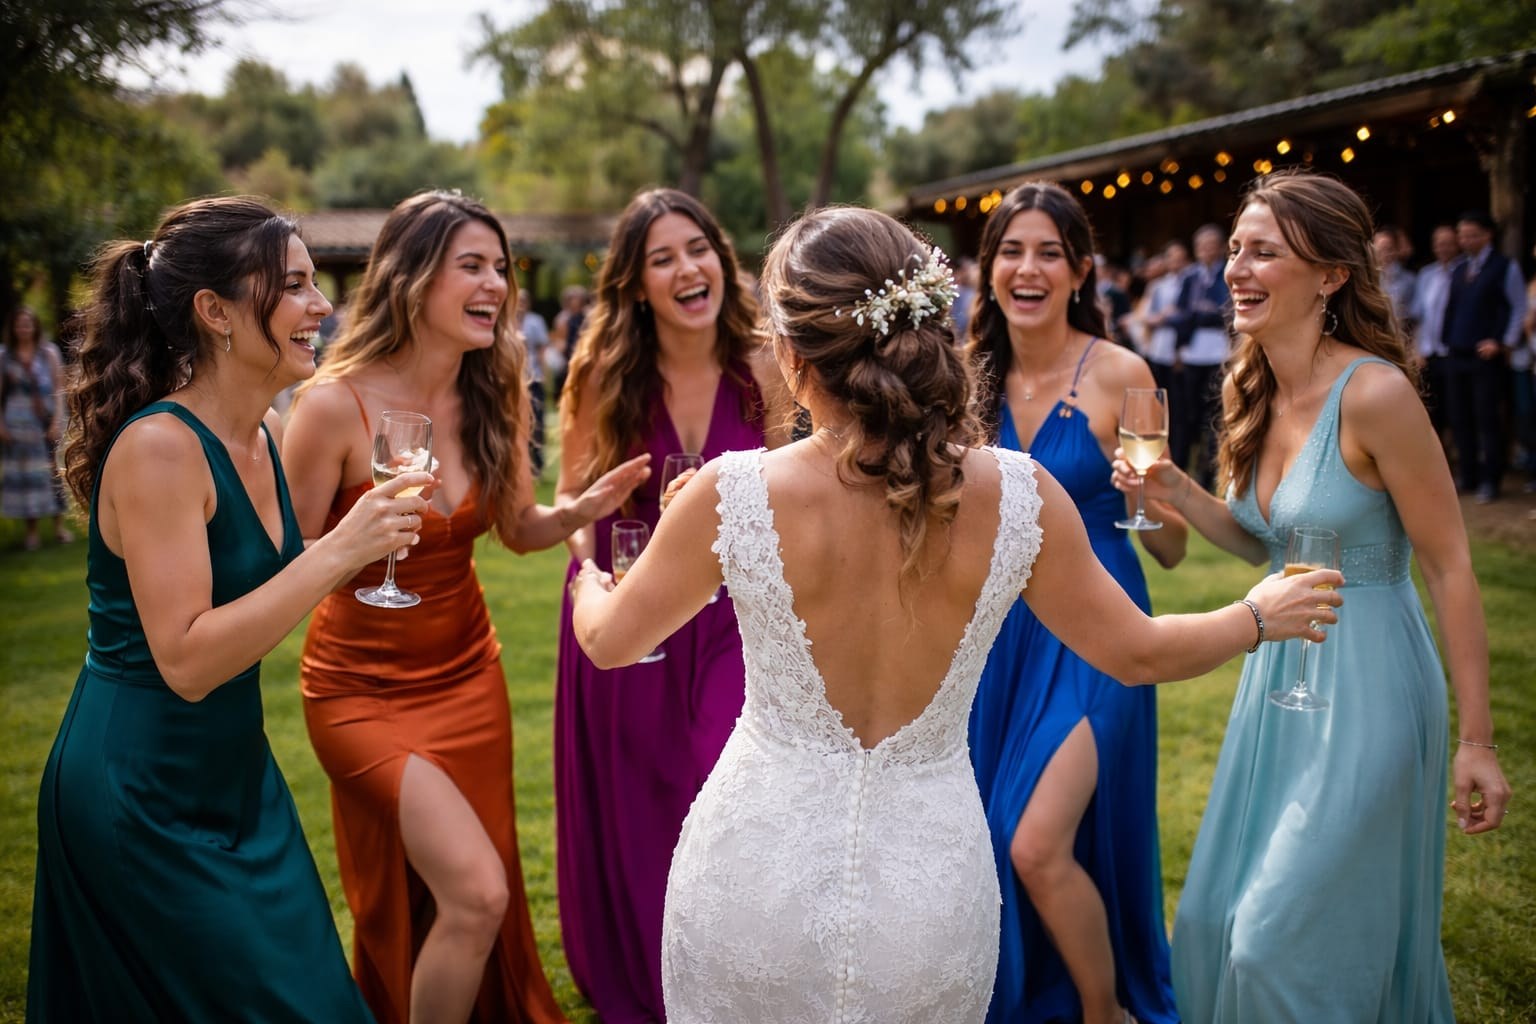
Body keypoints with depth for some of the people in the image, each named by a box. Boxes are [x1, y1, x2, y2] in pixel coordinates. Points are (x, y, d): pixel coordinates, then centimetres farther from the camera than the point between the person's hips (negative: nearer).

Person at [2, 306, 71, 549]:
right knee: (24, 472, 3)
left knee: (53, 469, 1)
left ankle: (59, 525, 10)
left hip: (47, 420, -1)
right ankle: (31, 530, 10)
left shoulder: (48, 352, 2)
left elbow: (59, 389, -1)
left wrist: (57, 421, -9)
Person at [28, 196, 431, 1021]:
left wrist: (367, 535, 1)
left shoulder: (264, 434, 3)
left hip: (234, 774, 8)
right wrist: (338, 552, -28)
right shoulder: (157, 446, -21)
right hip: (140, 799, -8)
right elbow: (186, 660, -26)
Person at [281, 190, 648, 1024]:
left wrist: (583, 508, -15)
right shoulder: (336, 402, -19)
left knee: (480, 903, 15)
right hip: (365, 688, -5)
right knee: (474, 892, -15)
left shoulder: (494, 393, -5)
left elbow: (518, 529, 4)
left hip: (468, 673, 5)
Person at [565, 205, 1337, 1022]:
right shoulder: (1019, 496, -14)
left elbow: (609, 641, -1)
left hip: (757, 878, -1)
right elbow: (1139, 654, 1)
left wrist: (587, 583, 23)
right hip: (932, 889, 2)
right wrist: (1260, 614, 20)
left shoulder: (730, 495, -18)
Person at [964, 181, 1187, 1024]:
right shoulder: (979, 378, 2)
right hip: (1004, 631, 5)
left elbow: (1171, 549, -9)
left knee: (1038, 845, -11)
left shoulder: (1119, 374, -11)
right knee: (993, 843, 13)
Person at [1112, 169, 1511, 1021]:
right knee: (1220, 916, 17)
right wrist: (1175, 493, -5)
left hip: (1365, 686, -8)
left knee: (1288, 937, 2)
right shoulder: (1255, 392, 2)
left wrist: (1474, 741, -14)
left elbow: (1451, 570, -16)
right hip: (1279, 671, 8)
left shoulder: (1373, 392, -20)